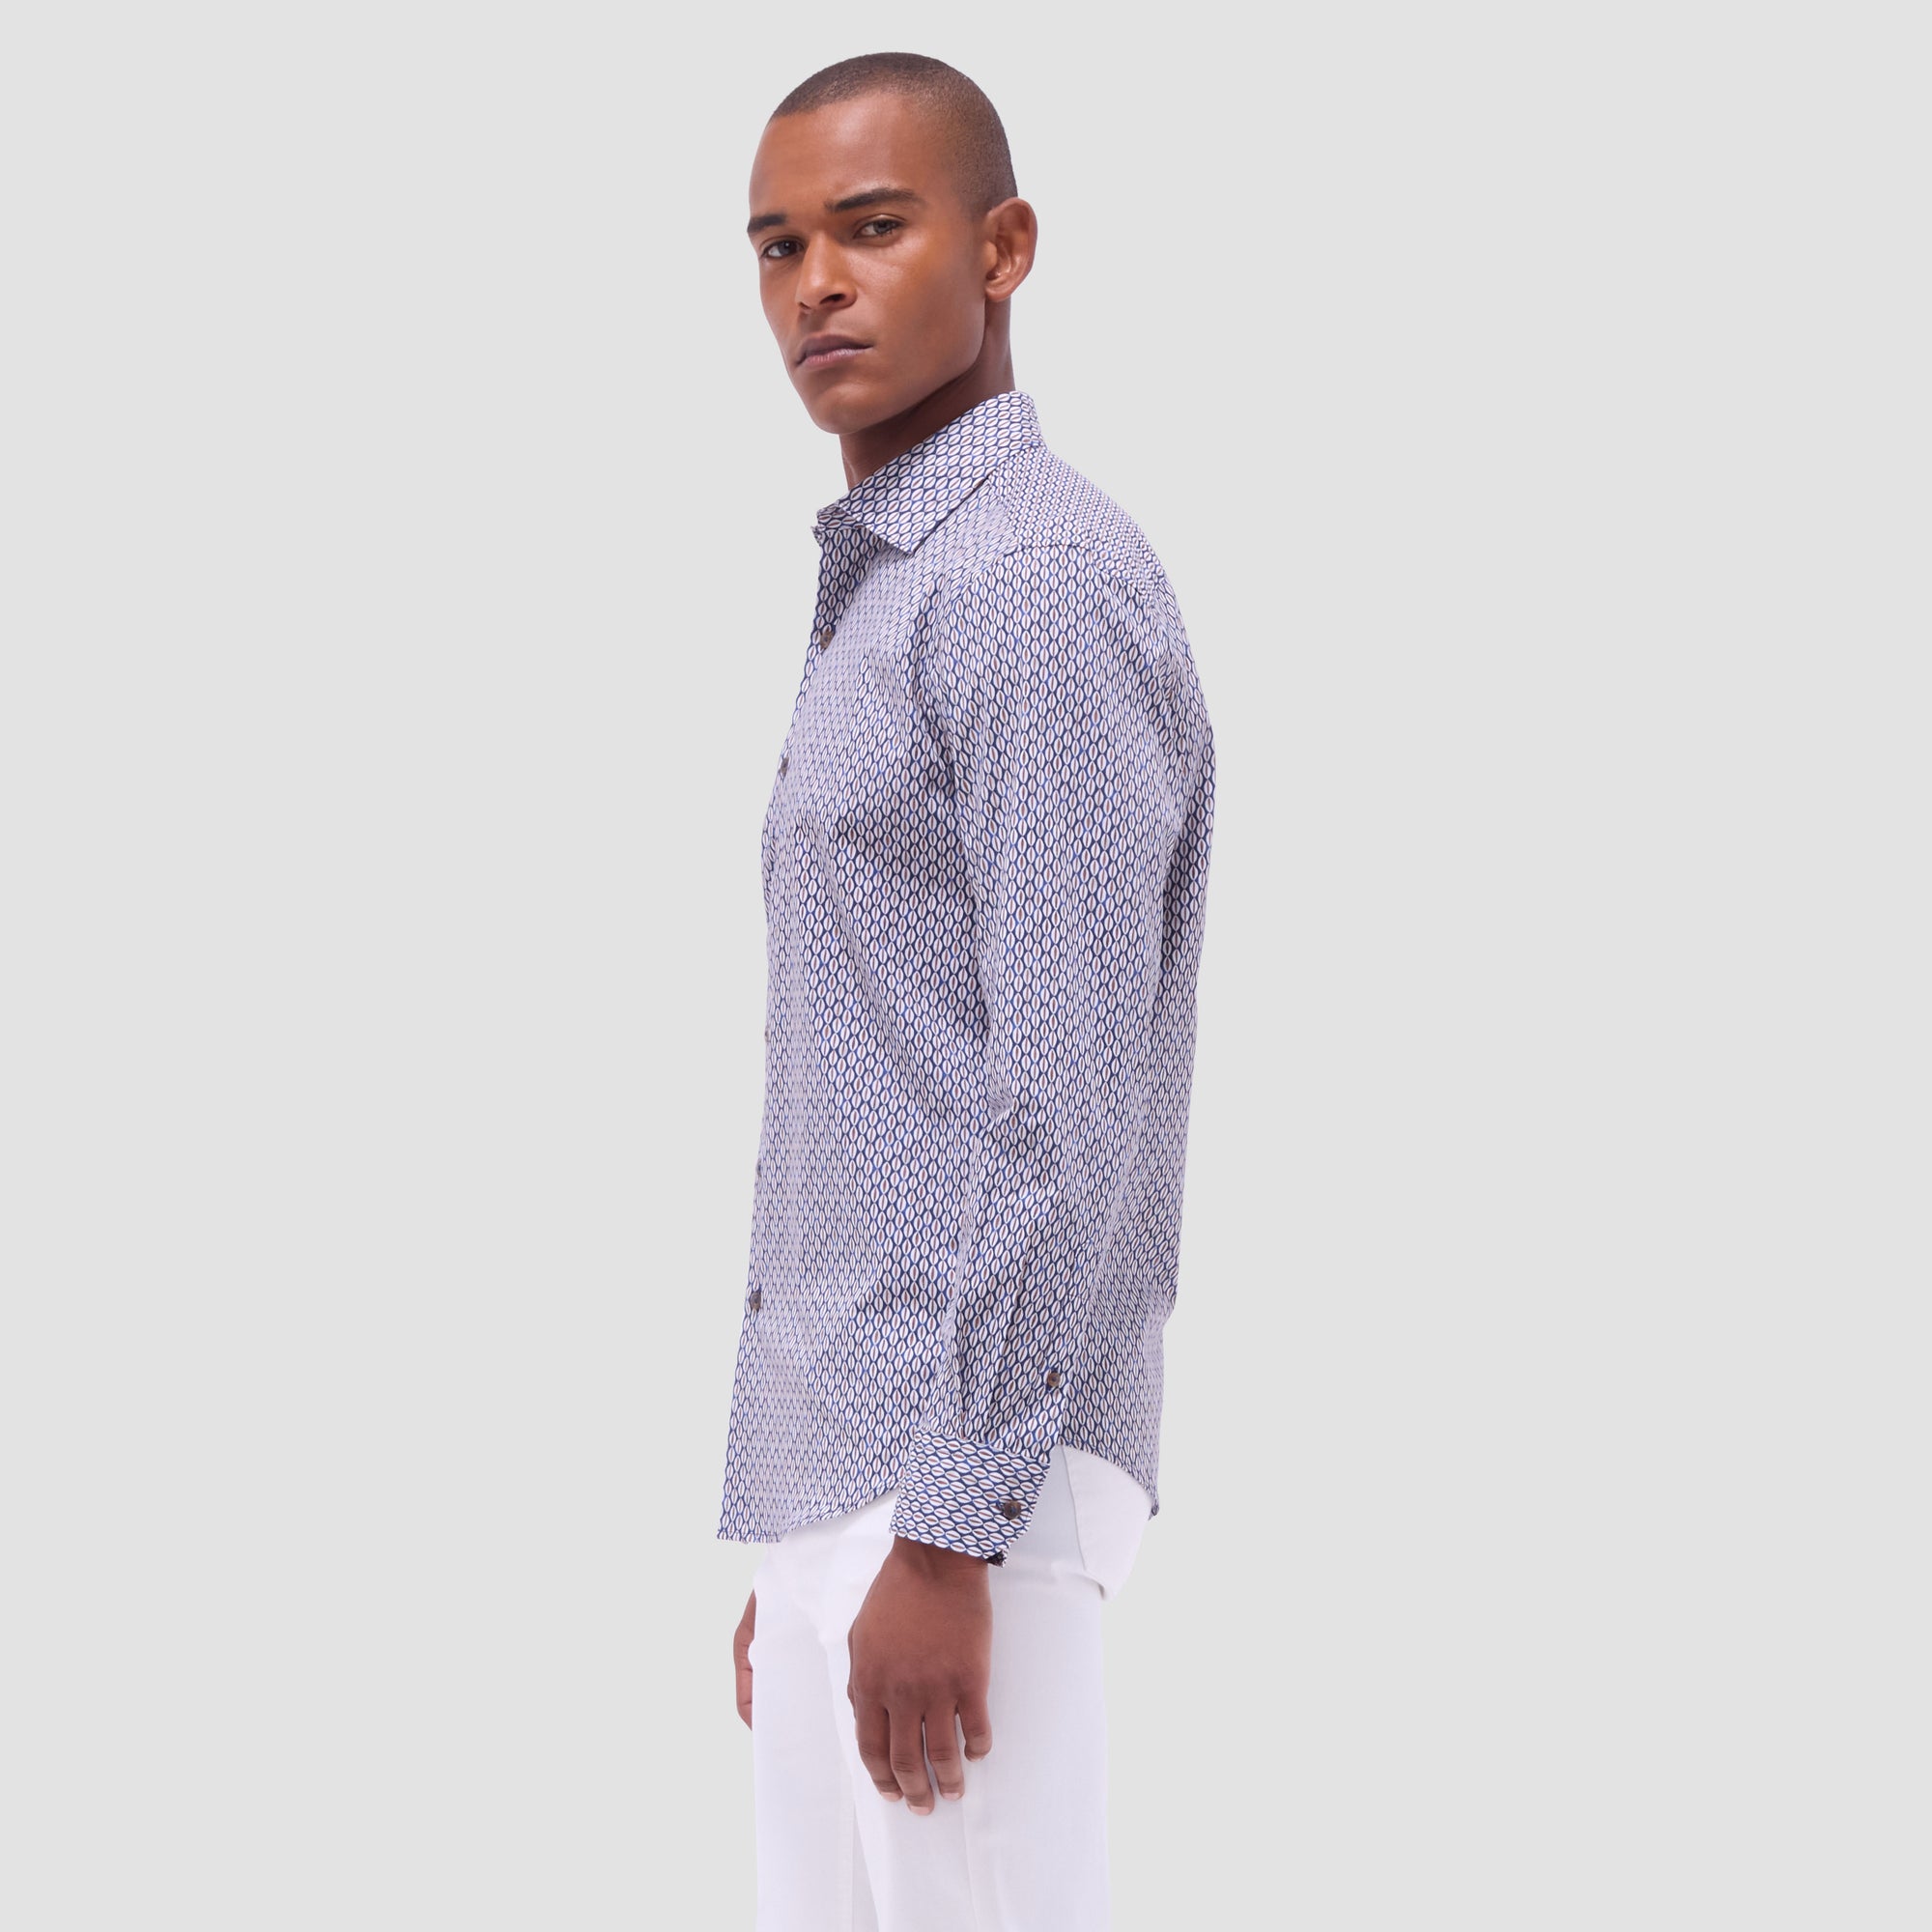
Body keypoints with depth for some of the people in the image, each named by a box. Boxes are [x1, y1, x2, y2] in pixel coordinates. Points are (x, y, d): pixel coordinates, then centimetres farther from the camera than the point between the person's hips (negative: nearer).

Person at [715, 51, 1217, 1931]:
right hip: (847, 1485, 10)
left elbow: (1071, 1102, -19)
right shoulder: (881, 611, 19)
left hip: (961, 1488, -10)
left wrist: (942, 1538, -21)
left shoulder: (1046, 580, -12)